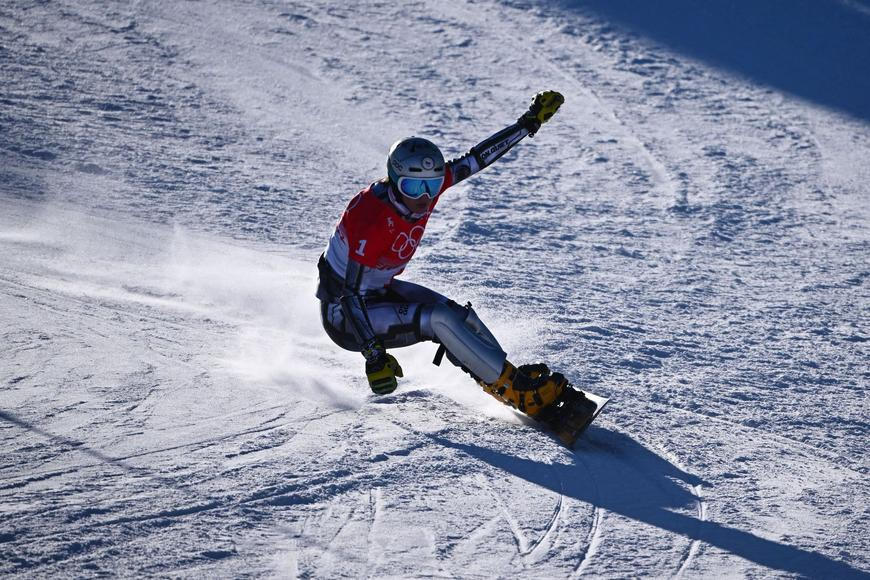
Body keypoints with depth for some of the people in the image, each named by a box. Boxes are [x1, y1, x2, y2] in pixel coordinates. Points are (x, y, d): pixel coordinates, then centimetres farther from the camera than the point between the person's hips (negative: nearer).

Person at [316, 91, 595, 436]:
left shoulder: (423, 186, -14)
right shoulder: (370, 221, -34)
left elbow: (478, 158, -5)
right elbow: (352, 295, -33)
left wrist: (529, 123, -5)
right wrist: (374, 355, -39)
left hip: (381, 289, 8)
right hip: (346, 316, -8)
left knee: (457, 314, -8)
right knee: (438, 320, -23)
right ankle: (522, 392, -21)